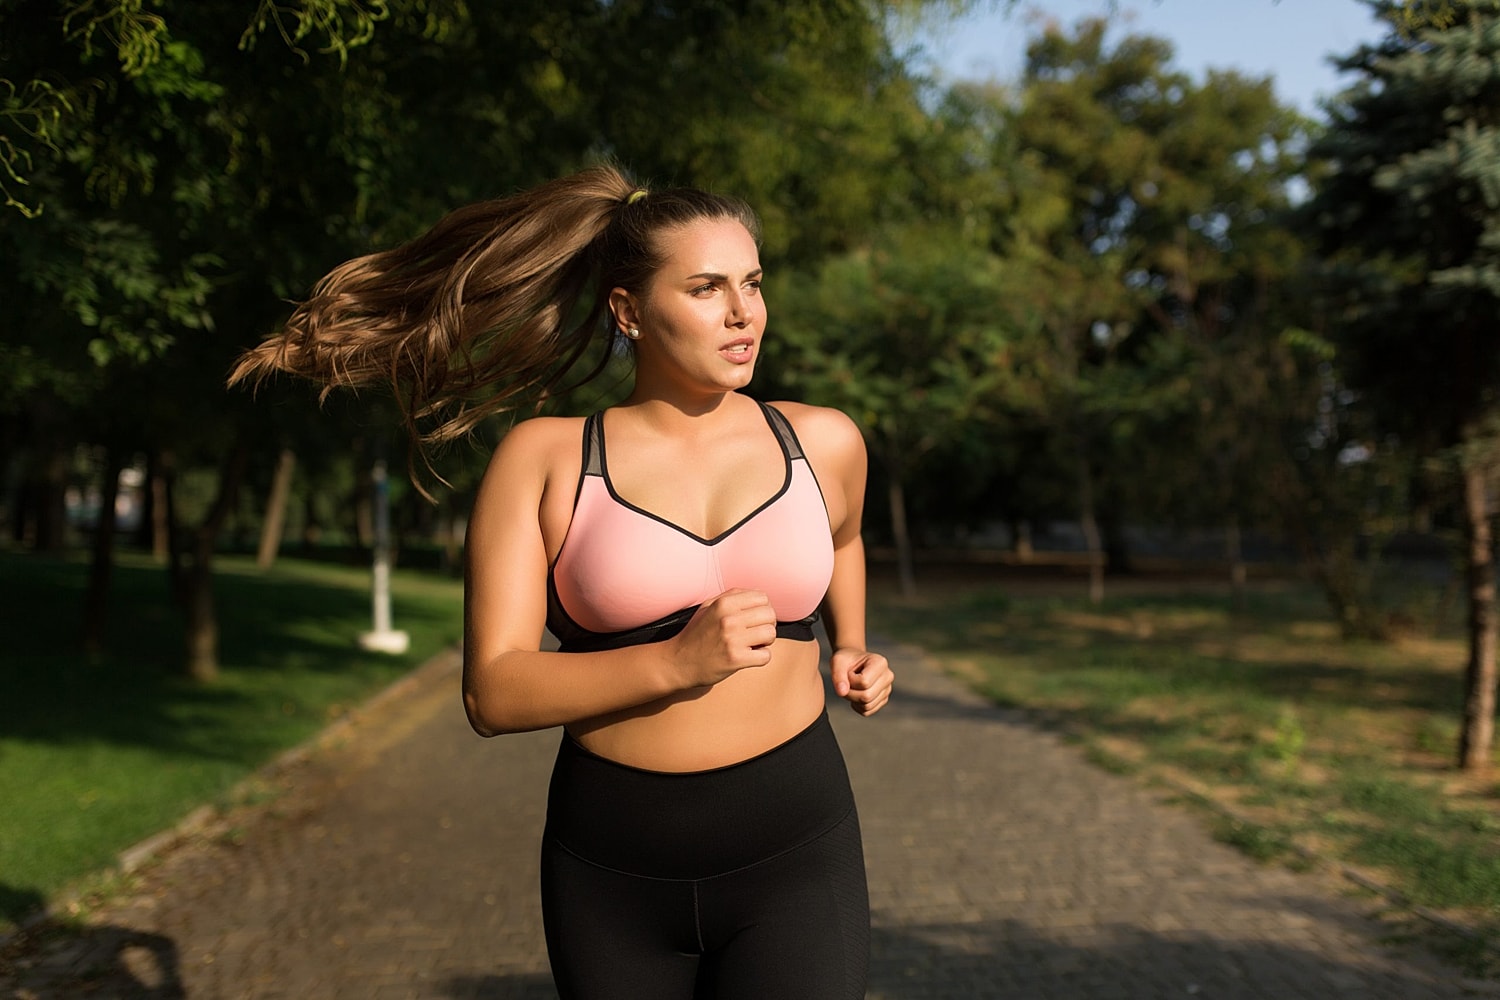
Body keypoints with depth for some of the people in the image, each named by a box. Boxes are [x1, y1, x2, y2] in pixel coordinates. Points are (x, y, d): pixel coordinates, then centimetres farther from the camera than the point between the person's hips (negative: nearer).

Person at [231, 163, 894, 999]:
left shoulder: (821, 443, 3)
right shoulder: (545, 460, -4)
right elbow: (494, 693, -11)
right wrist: (675, 662, -22)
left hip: (793, 857, 0)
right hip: (612, 870, 0)